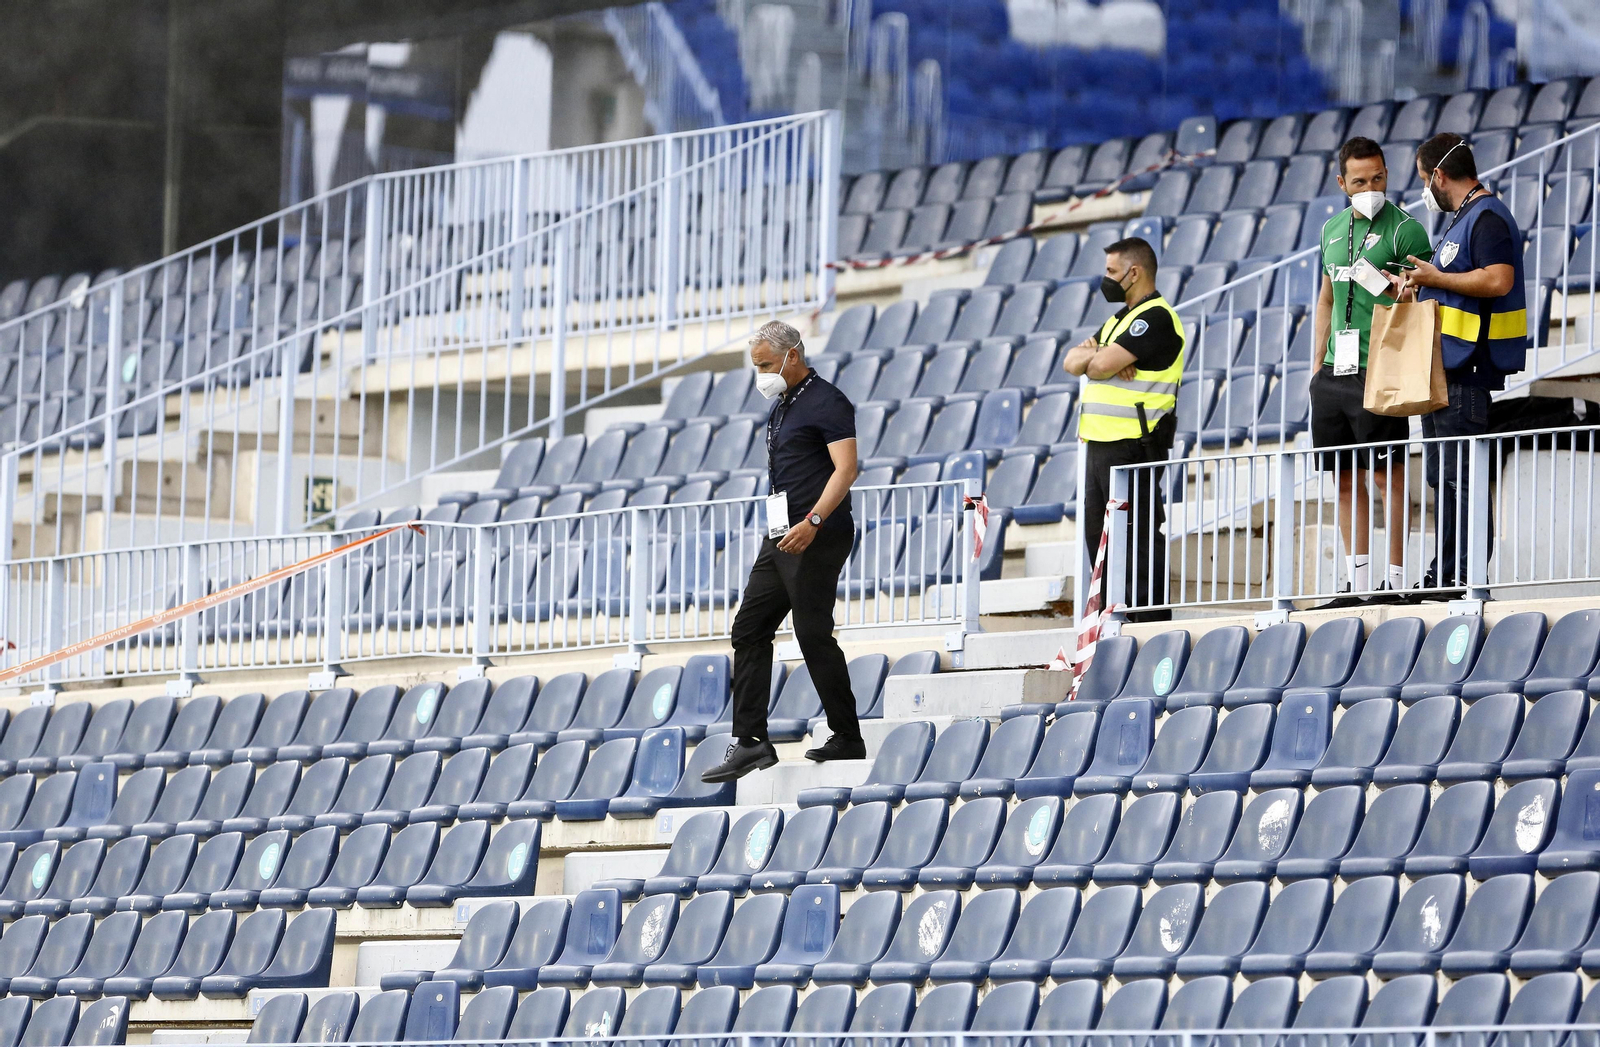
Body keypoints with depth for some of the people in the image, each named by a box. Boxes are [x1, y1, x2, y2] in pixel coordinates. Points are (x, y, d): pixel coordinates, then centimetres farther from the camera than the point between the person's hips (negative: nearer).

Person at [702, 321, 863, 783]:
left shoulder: (826, 402, -11)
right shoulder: (781, 406, 18)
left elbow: (845, 468, -19)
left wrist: (812, 522, -28)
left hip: (817, 538, -10)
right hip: (782, 537, 10)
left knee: (814, 635, -7)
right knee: (749, 629, 4)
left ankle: (848, 740, 3)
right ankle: (750, 742, 3)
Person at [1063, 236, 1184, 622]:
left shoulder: (1155, 318, -10)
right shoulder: (1121, 319, 21)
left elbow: (1102, 366, -19)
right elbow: (1073, 362, 13)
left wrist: (1092, 357, 4)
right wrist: (1096, 354, -7)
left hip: (1132, 443, -10)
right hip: (1100, 442, 10)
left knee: (1139, 534, -9)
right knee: (1099, 533, 10)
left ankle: (1150, 615, -9)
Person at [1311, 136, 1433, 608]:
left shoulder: (1405, 229, -4)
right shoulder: (1333, 229, 16)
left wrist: (1388, 287, -25)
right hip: (1335, 372, 7)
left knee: (1389, 476, -5)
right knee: (1347, 478, 9)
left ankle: (1394, 580, -3)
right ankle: (1357, 581, 15)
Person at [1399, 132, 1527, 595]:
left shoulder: (1487, 218, -12)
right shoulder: (1462, 218, 21)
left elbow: (1497, 280, -25)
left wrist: (1436, 278, -17)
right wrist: (1420, 286, 15)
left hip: (1467, 369, -11)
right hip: (1442, 366, 11)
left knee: (1463, 477, -10)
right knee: (1442, 475, 13)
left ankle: (1469, 574, -10)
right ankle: (1445, 572, 18)